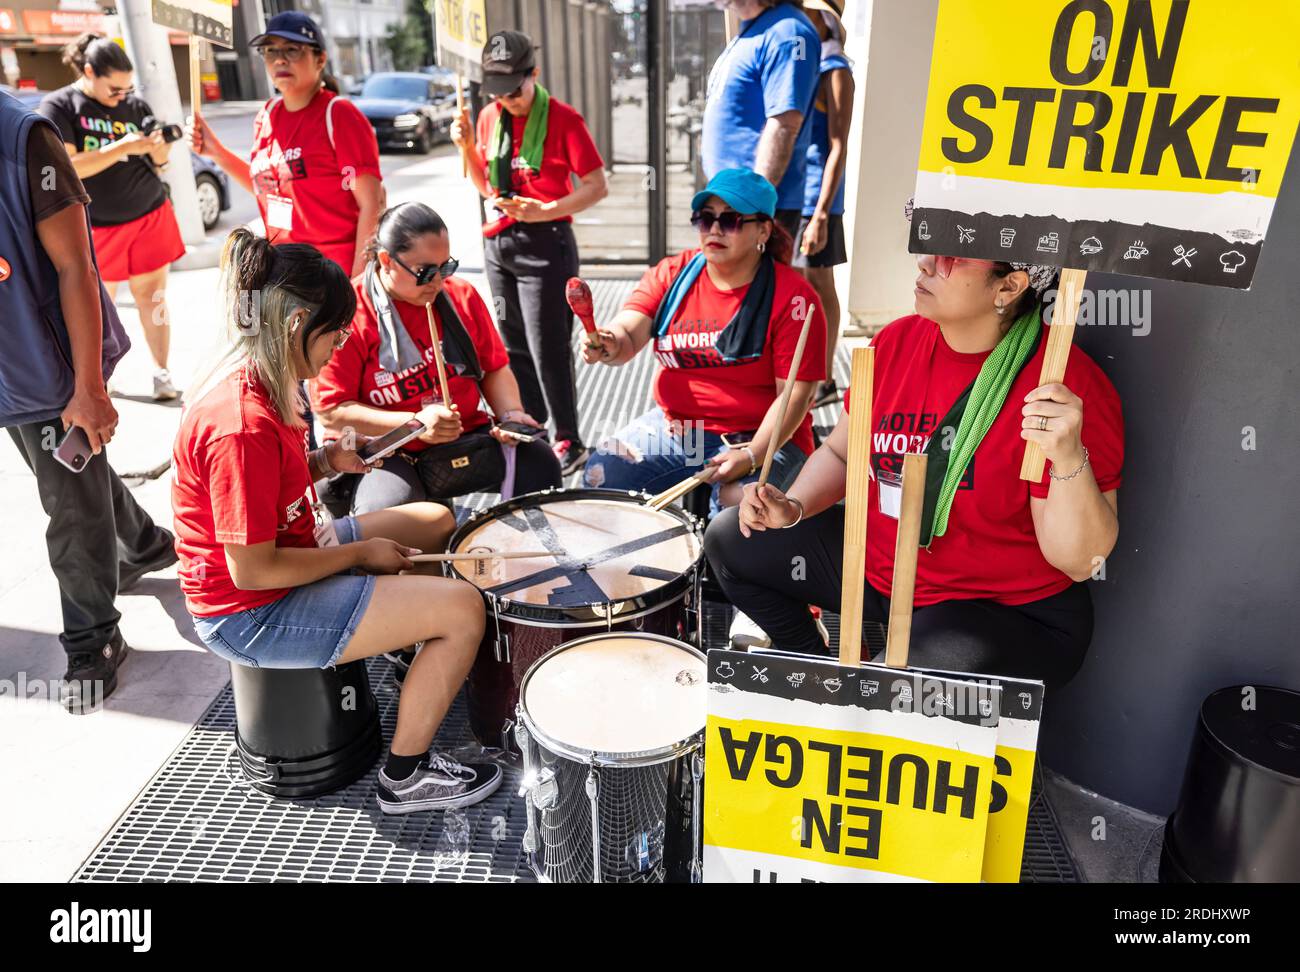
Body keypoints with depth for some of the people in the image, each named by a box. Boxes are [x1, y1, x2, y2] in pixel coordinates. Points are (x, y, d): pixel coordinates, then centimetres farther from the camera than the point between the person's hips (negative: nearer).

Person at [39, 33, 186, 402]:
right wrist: (122, 147, -21)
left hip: (151, 216, 2)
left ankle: (162, 373, 8)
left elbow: (159, 162, 9)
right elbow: (64, 167, -16)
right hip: (96, 228, -1)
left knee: (151, 297, 2)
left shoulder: (134, 104, 3)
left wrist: (159, 147, -15)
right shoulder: (58, 106, -6)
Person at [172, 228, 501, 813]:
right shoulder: (243, 424, -30)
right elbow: (252, 571, -27)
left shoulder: (246, 380, 1)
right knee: (462, 609, -17)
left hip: (285, 552, 10)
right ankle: (405, 777, 1)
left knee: (435, 522, 17)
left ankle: (415, 653, 36)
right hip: (249, 615, -10)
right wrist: (361, 552, -15)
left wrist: (325, 462, -1)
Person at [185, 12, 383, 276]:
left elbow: (372, 203, -16)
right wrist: (215, 151, 8)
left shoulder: (339, 115, -13)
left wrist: (359, 280, -21)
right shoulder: (267, 116, 6)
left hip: (338, 269, -7)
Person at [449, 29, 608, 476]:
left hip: (545, 243, -6)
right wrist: (467, 146, 1)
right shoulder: (490, 117, 10)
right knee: (515, 346, 12)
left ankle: (569, 442, 4)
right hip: (497, 243, 7)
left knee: (548, 349, -6)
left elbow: (596, 187, -10)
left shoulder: (562, 119, -8)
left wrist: (544, 211, -22)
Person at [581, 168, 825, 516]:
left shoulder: (791, 296, -11)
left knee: (736, 502, -32)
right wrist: (609, 345, -35)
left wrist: (751, 455, -25)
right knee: (601, 475, -13)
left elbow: (794, 394, -14)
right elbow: (627, 333, -10)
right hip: (672, 424, 4)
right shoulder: (671, 274, 3)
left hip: (761, 436, -4)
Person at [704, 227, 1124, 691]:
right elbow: (840, 452, 9)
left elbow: (1079, 561, -22)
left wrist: (1068, 457, -39)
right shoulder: (897, 341, -3)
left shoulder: (1069, 386, -23)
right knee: (732, 541, 9)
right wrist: (793, 507, -10)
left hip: (1007, 613, -6)